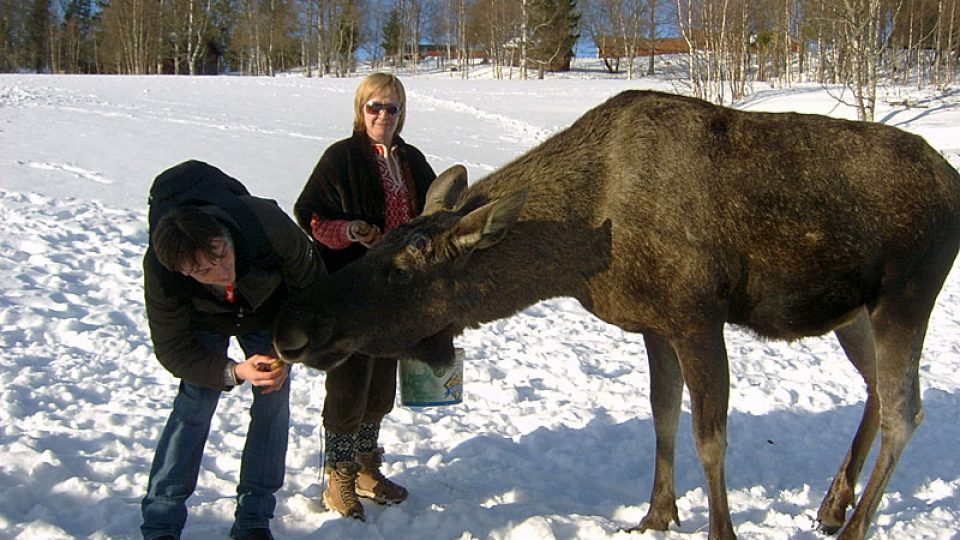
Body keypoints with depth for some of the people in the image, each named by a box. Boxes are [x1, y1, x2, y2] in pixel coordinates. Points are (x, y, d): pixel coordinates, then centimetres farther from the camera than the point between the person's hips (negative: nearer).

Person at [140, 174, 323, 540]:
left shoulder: (271, 228, -42)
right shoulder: (159, 271, -39)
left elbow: (311, 288, -21)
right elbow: (172, 349, -28)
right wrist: (234, 373, -42)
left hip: (266, 314, 1)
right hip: (204, 321, -1)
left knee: (273, 403, -8)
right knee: (196, 403, -15)